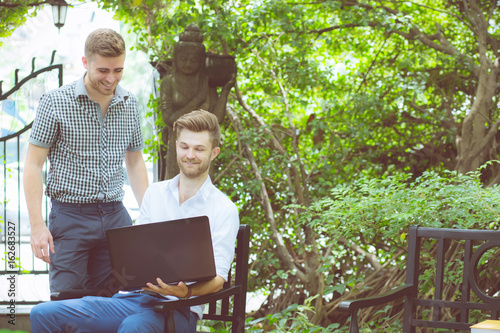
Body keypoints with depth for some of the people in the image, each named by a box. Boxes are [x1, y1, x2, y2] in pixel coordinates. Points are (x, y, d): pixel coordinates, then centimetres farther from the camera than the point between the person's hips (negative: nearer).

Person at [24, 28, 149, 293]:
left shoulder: (129, 104, 8)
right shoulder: (55, 102, -5)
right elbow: (33, 165, -5)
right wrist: (37, 225, -12)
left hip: (115, 215, 4)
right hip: (70, 215, -4)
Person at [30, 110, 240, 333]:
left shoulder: (224, 209, 3)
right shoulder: (154, 193, 19)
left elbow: (218, 279, -4)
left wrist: (185, 292, -26)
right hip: (132, 296, 5)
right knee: (43, 314, -13)